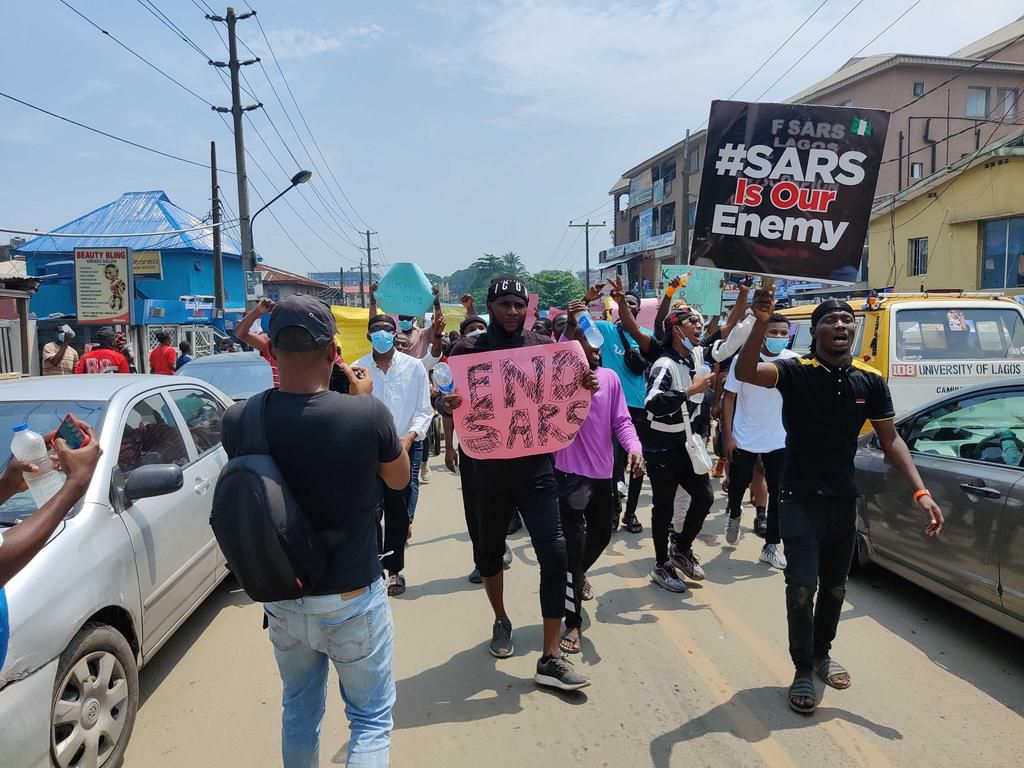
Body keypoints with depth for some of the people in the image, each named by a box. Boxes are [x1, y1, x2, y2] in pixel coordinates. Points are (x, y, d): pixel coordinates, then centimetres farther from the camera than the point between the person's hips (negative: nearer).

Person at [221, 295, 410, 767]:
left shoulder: (239, 421, -15)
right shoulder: (366, 414, -24)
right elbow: (399, 479, -4)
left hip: (281, 598, 4)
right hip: (352, 599, -3)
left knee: (299, 710, 25)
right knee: (371, 716, 15)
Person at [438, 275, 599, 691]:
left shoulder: (544, 346, 2)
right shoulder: (468, 349, -2)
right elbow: (447, 400, -1)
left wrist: (586, 387, -14)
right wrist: (447, 404, -26)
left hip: (536, 468, 0)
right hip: (488, 469, 0)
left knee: (554, 555, -9)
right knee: (489, 551, 15)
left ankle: (550, 658, 2)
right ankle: (501, 621, 43)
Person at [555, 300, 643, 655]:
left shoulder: (611, 377, 5)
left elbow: (621, 420, 1)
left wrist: (634, 448, -17)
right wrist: (570, 327, -42)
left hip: (603, 473, 6)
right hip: (571, 473, -6)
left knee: (602, 534, 22)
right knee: (573, 542, -6)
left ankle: (579, 574, 54)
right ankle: (573, 621, 7)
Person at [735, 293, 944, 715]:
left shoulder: (871, 380, -3)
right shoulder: (796, 372, -14)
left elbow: (891, 440, 3)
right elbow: (745, 372, -33)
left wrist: (920, 492, -6)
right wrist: (761, 322, -46)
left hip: (844, 500, 5)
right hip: (800, 500, -4)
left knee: (835, 587, 18)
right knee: (802, 587, -5)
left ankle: (822, 653, 41)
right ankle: (803, 670, 15)